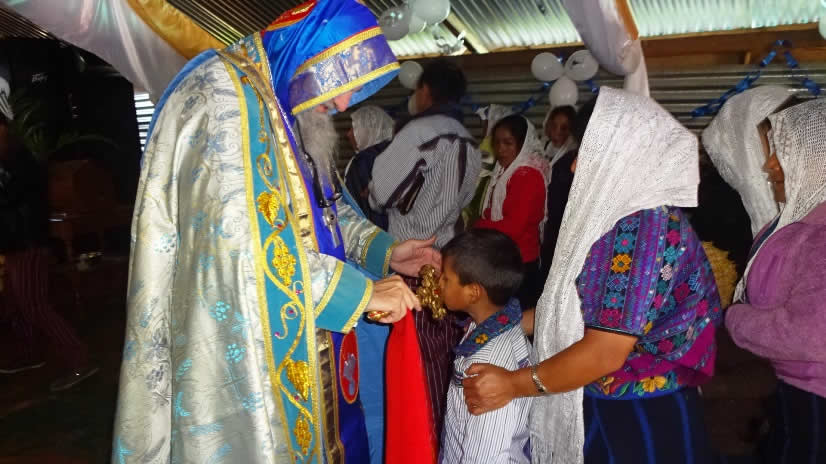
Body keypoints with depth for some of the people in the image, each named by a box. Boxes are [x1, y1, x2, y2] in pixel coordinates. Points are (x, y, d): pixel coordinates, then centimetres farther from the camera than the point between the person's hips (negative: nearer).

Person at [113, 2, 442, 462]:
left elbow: (325, 207, 20)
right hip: (237, 352, -8)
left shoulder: (293, 114, 11)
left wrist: (383, 250, 3)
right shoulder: (224, 94, -18)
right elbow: (242, 244, -28)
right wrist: (360, 291, -22)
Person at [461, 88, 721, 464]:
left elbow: (606, 352, -24)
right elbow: (576, 311, 10)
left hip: (641, 420, -8)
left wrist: (514, 384, -15)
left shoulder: (646, 225, -22)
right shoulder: (624, 216, 6)